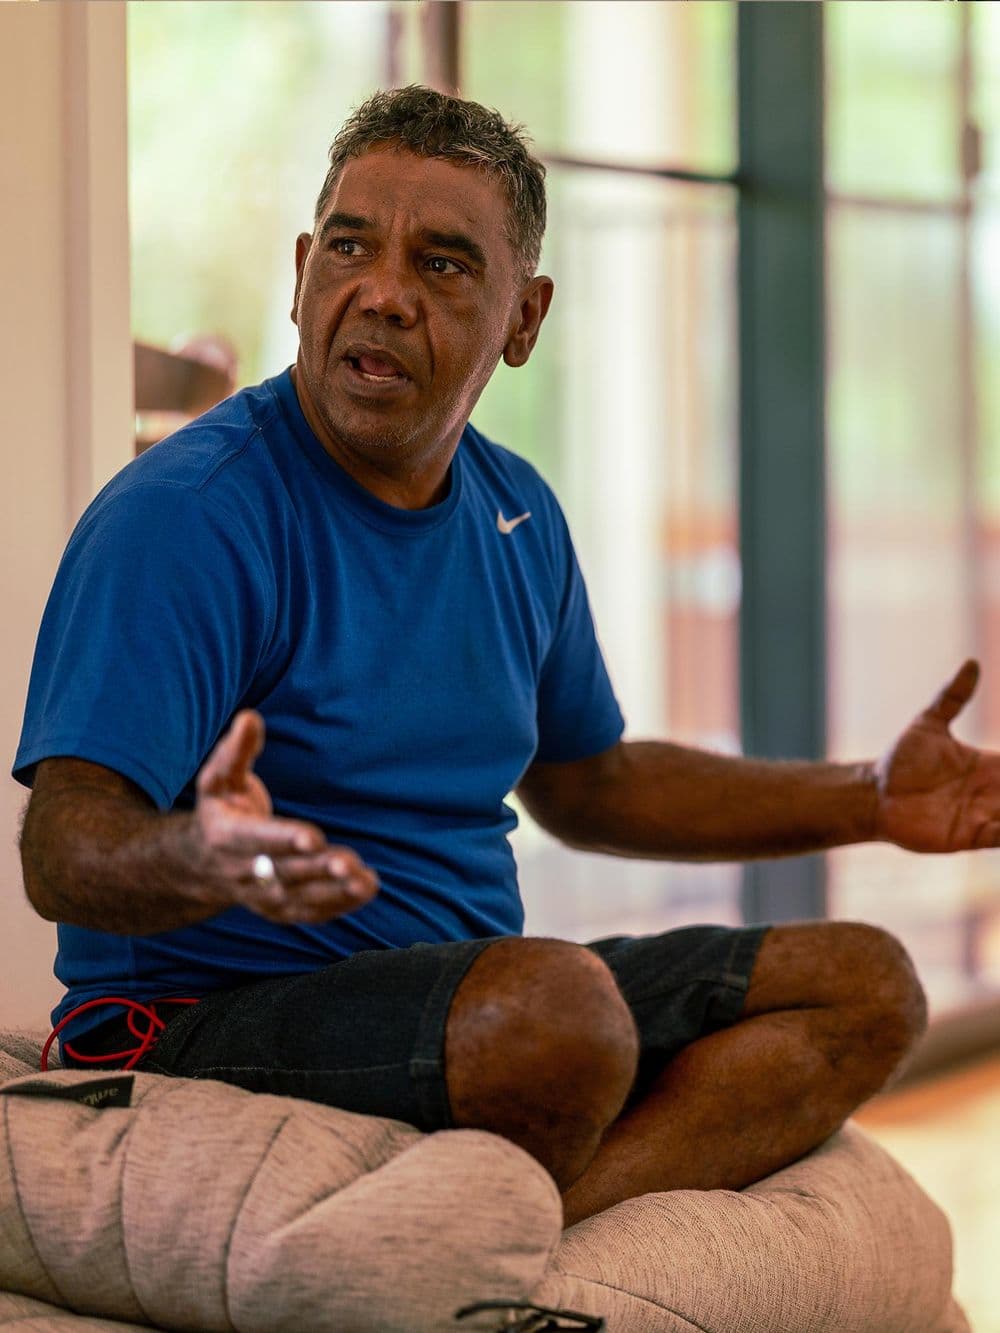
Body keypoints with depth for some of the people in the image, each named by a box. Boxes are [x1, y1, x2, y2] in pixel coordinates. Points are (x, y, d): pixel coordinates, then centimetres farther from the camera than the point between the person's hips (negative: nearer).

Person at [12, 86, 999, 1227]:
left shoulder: (516, 515, 11)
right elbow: (63, 852, -24)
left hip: (473, 986, 9)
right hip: (209, 1023, -9)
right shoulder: (181, 516, -14)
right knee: (559, 1004, -37)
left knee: (866, 986, -4)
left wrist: (871, 799, 18)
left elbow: (585, 784, 26)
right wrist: (206, 864, -47)